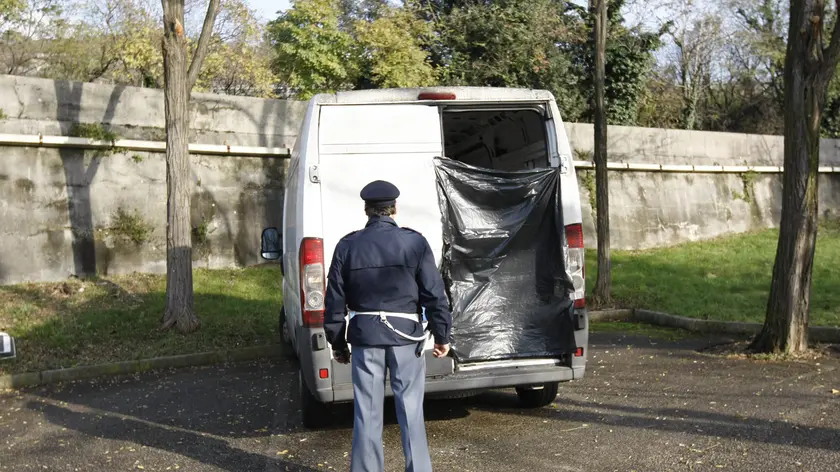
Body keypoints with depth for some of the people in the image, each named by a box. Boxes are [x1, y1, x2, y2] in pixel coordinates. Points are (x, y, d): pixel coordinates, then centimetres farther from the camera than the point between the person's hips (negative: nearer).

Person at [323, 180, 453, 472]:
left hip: (365, 337, 1)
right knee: (410, 411, 6)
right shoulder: (414, 242, -3)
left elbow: (334, 301, 6)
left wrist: (337, 343, 15)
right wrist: (441, 335, 5)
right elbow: (434, 293, -4)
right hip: (406, 336, -1)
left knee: (367, 414, 9)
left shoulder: (347, 246, 2)